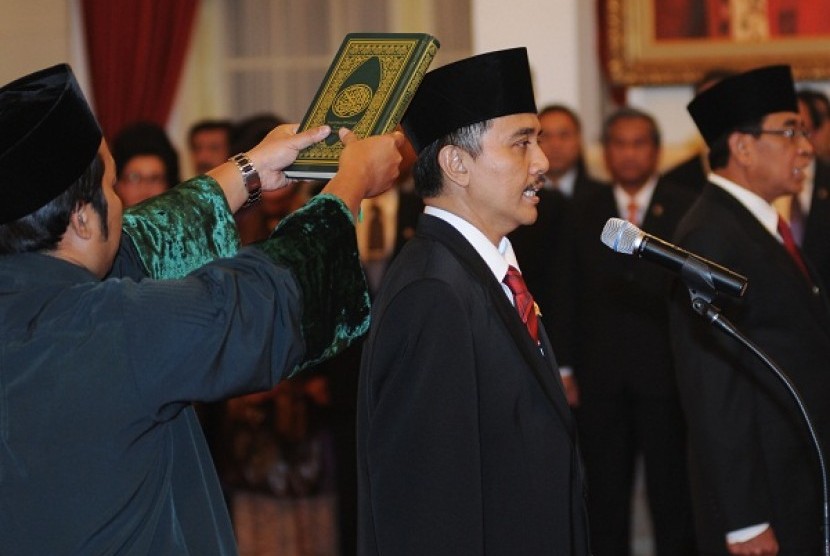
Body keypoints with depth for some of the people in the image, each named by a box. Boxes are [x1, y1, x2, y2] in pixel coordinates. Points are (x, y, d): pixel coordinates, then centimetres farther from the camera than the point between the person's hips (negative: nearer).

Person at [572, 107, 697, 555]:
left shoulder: (685, 209, 0)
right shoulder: (586, 212, 8)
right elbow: (576, 295, 6)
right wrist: (572, 367, 0)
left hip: (666, 375, -2)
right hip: (602, 379, 2)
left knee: (672, 497, 3)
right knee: (605, 498, 9)